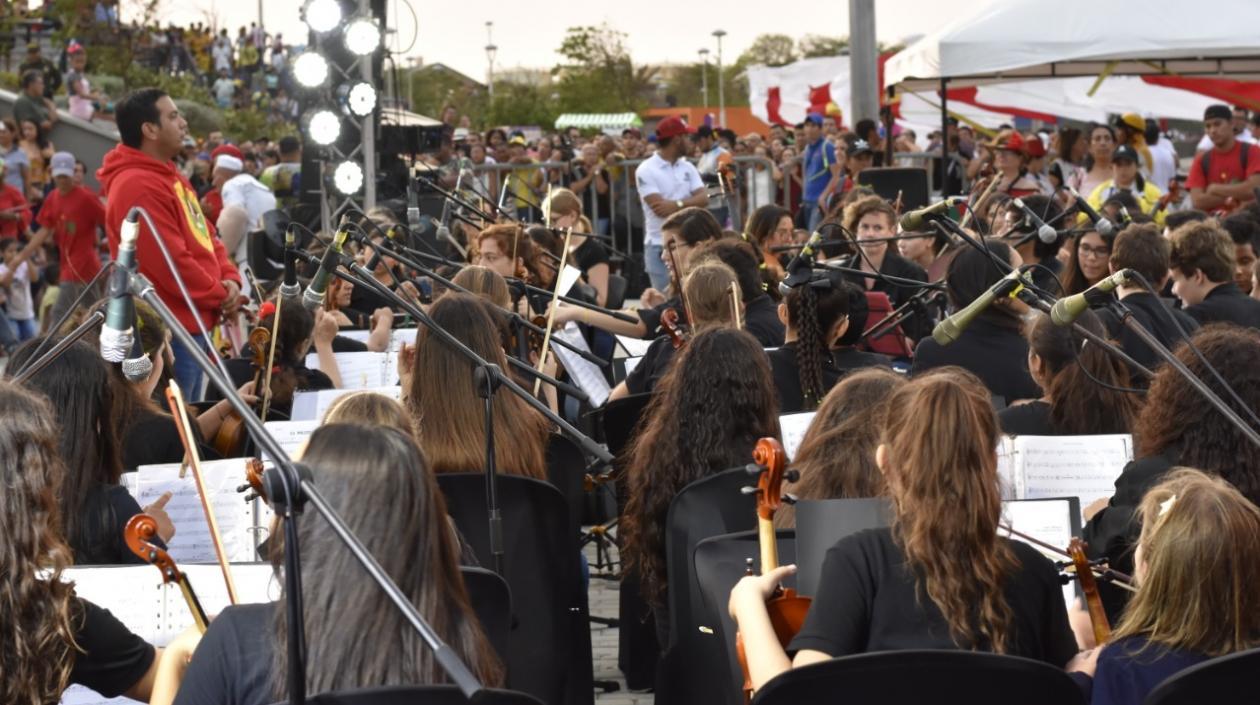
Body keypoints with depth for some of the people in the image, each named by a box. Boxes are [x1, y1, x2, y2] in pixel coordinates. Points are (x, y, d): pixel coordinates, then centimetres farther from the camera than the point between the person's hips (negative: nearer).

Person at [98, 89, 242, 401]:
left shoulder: (170, 177, 16)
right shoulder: (137, 186, -18)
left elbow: (205, 236, 20)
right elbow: (169, 262, -22)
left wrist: (229, 279, 2)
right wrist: (219, 296, -10)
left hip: (189, 324, 11)